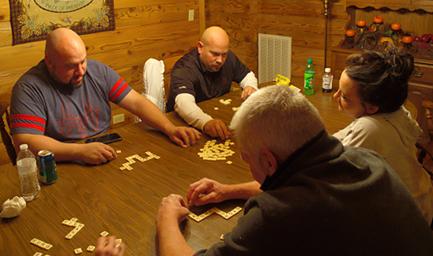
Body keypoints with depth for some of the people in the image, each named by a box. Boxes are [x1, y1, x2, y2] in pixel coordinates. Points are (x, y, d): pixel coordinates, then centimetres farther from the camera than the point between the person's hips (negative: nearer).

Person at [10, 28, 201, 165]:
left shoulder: (98, 71, 2)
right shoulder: (29, 88, -12)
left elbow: (136, 102, 0)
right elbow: (25, 141, -22)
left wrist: (170, 129, -15)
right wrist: (80, 151, -32)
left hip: (107, 158, 5)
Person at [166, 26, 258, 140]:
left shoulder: (229, 58, -3)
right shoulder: (184, 68, -24)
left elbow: (247, 75, 15)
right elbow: (183, 103, -42)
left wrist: (250, 86, -9)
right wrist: (206, 122, -60)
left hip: (220, 116, 6)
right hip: (184, 123, -5)